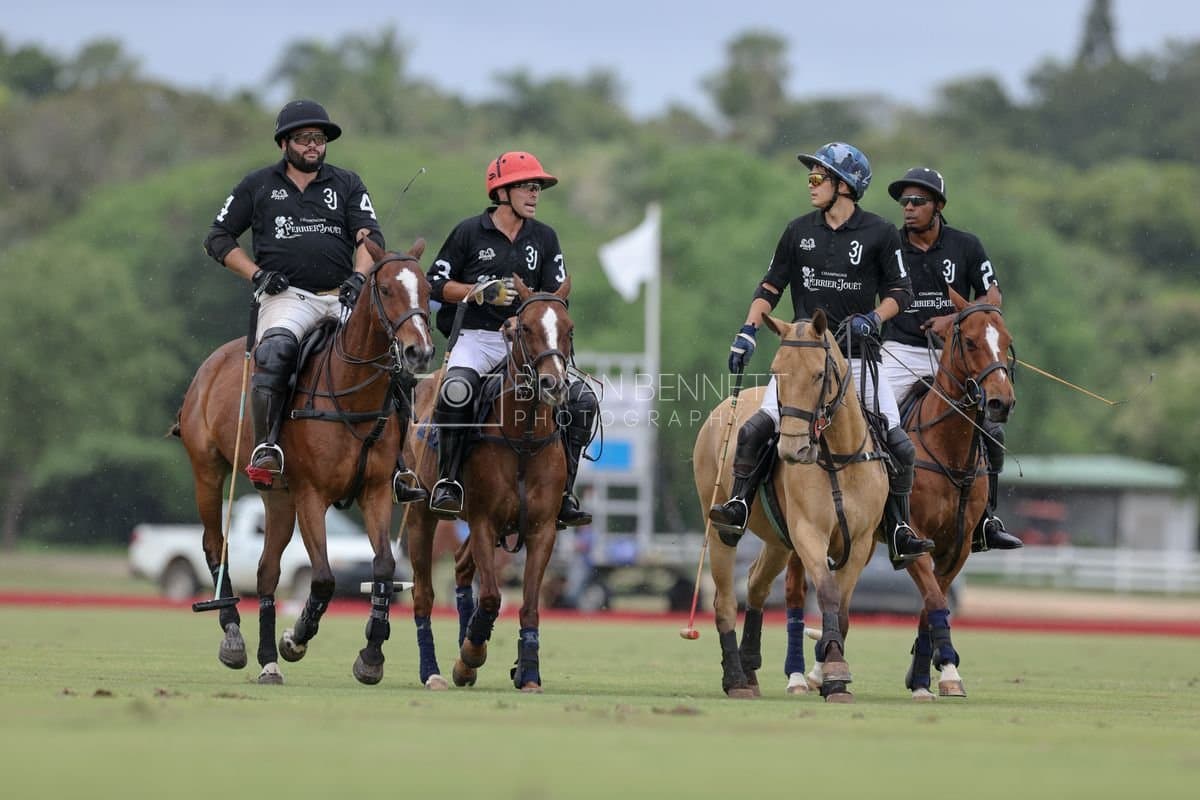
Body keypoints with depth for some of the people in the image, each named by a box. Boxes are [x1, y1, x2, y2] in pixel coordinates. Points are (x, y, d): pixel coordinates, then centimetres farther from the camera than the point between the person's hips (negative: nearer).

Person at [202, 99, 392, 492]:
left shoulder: (347, 185, 16)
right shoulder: (258, 186, 13)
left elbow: (369, 237, 6)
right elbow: (218, 238, 15)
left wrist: (359, 276, -14)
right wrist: (257, 274, 0)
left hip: (342, 296, 3)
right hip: (286, 296, -3)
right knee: (275, 350, -34)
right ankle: (266, 448, -31)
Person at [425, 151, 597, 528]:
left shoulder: (544, 238, 11)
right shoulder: (470, 232, 1)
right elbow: (436, 284, 3)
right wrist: (481, 292, -13)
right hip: (477, 337, -4)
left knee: (582, 399, -14)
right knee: (457, 389, -36)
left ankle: (562, 494, -5)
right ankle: (448, 482, -21)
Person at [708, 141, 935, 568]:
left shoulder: (879, 234, -1)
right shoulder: (799, 231, 5)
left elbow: (900, 291, 3)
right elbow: (770, 286, 10)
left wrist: (872, 318, -15)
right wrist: (747, 332, -1)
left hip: (858, 356, -1)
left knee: (899, 446, -5)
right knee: (755, 430, -16)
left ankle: (899, 533, 7)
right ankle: (738, 508, -5)